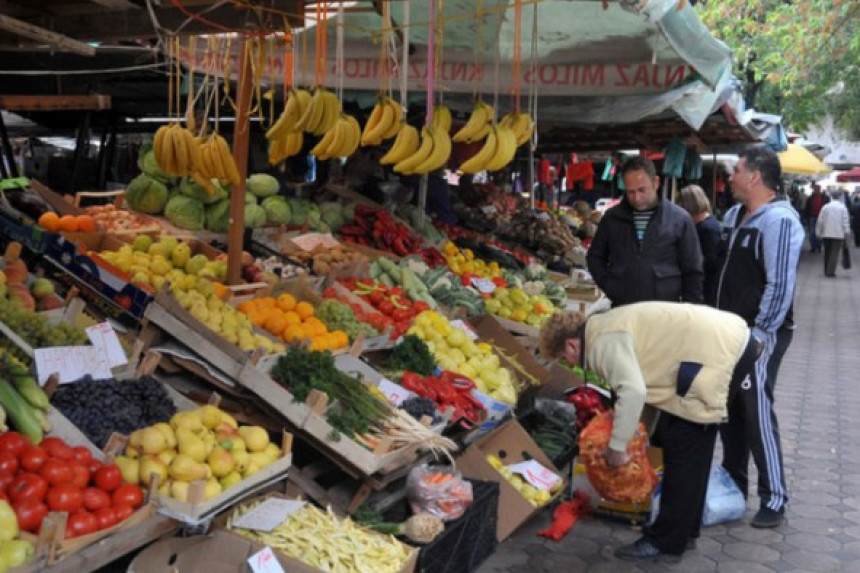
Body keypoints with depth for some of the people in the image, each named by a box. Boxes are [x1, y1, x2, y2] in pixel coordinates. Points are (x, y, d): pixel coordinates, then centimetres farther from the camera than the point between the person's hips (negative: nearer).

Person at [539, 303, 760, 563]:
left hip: (722, 353, -11)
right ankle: (684, 531, 28)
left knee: (682, 447, -4)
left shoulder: (604, 340, -16)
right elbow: (642, 383, 22)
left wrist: (616, 447, -19)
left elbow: (633, 391, -29)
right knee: (691, 449, 17)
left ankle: (665, 543, 6)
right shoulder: (607, 327, 15)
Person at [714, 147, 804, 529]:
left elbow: (780, 286, -20)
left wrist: (759, 334, -20)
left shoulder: (779, 220, -16)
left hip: (760, 335, -9)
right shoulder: (733, 215, 12)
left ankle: (774, 498, 6)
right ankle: (733, 481, 29)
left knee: (757, 413, -7)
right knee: (729, 409, 15)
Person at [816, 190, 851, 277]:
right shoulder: (842, 207, -3)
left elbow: (820, 221, 3)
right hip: (838, 234, -3)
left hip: (826, 234, 3)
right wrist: (847, 233, 0)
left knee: (827, 253, 13)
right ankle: (830, 271, -10)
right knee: (835, 253, -3)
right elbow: (846, 221, -5)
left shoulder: (825, 207, 3)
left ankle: (826, 271, 17)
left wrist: (818, 232, 11)